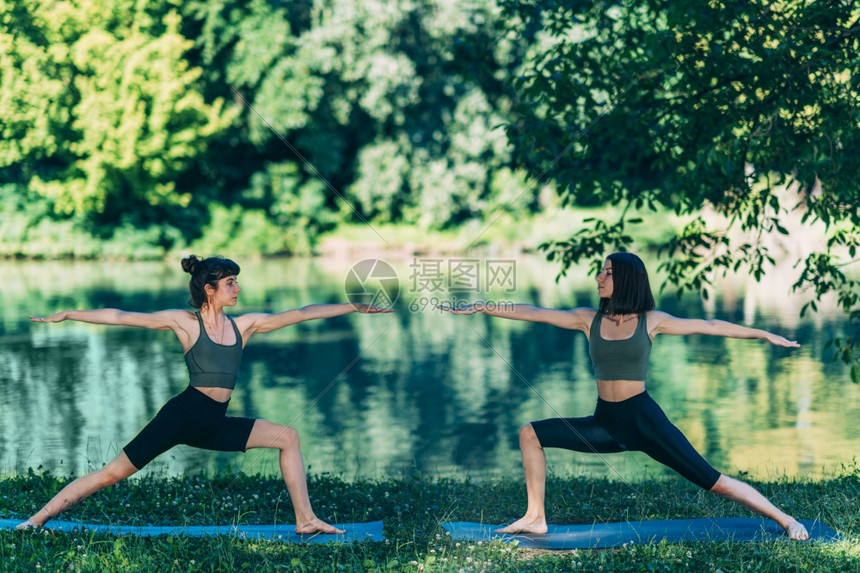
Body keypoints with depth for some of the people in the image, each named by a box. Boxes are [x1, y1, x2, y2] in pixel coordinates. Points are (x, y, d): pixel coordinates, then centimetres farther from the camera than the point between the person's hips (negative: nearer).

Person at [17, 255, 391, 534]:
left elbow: (301, 314, 9)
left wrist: (356, 307, 10)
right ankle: (38, 518, -1)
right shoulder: (185, 323, -1)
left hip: (216, 424, 6)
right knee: (115, 472, -8)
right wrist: (67, 315, -2)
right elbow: (120, 317, 0)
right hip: (184, 414, -6)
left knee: (287, 437, -1)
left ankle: (305, 520, 0)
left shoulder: (244, 325, 11)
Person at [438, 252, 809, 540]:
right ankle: (535, 518, 2)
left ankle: (785, 521, 0)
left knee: (712, 481, -10)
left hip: (644, 421, -4)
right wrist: (479, 308, 1)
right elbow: (533, 313, 3)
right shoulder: (589, 319, 4)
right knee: (530, 434, -2)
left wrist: (765, 335, 4)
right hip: (605, 423, 4)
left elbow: (709, 326, 2)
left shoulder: (650, 321, -3)